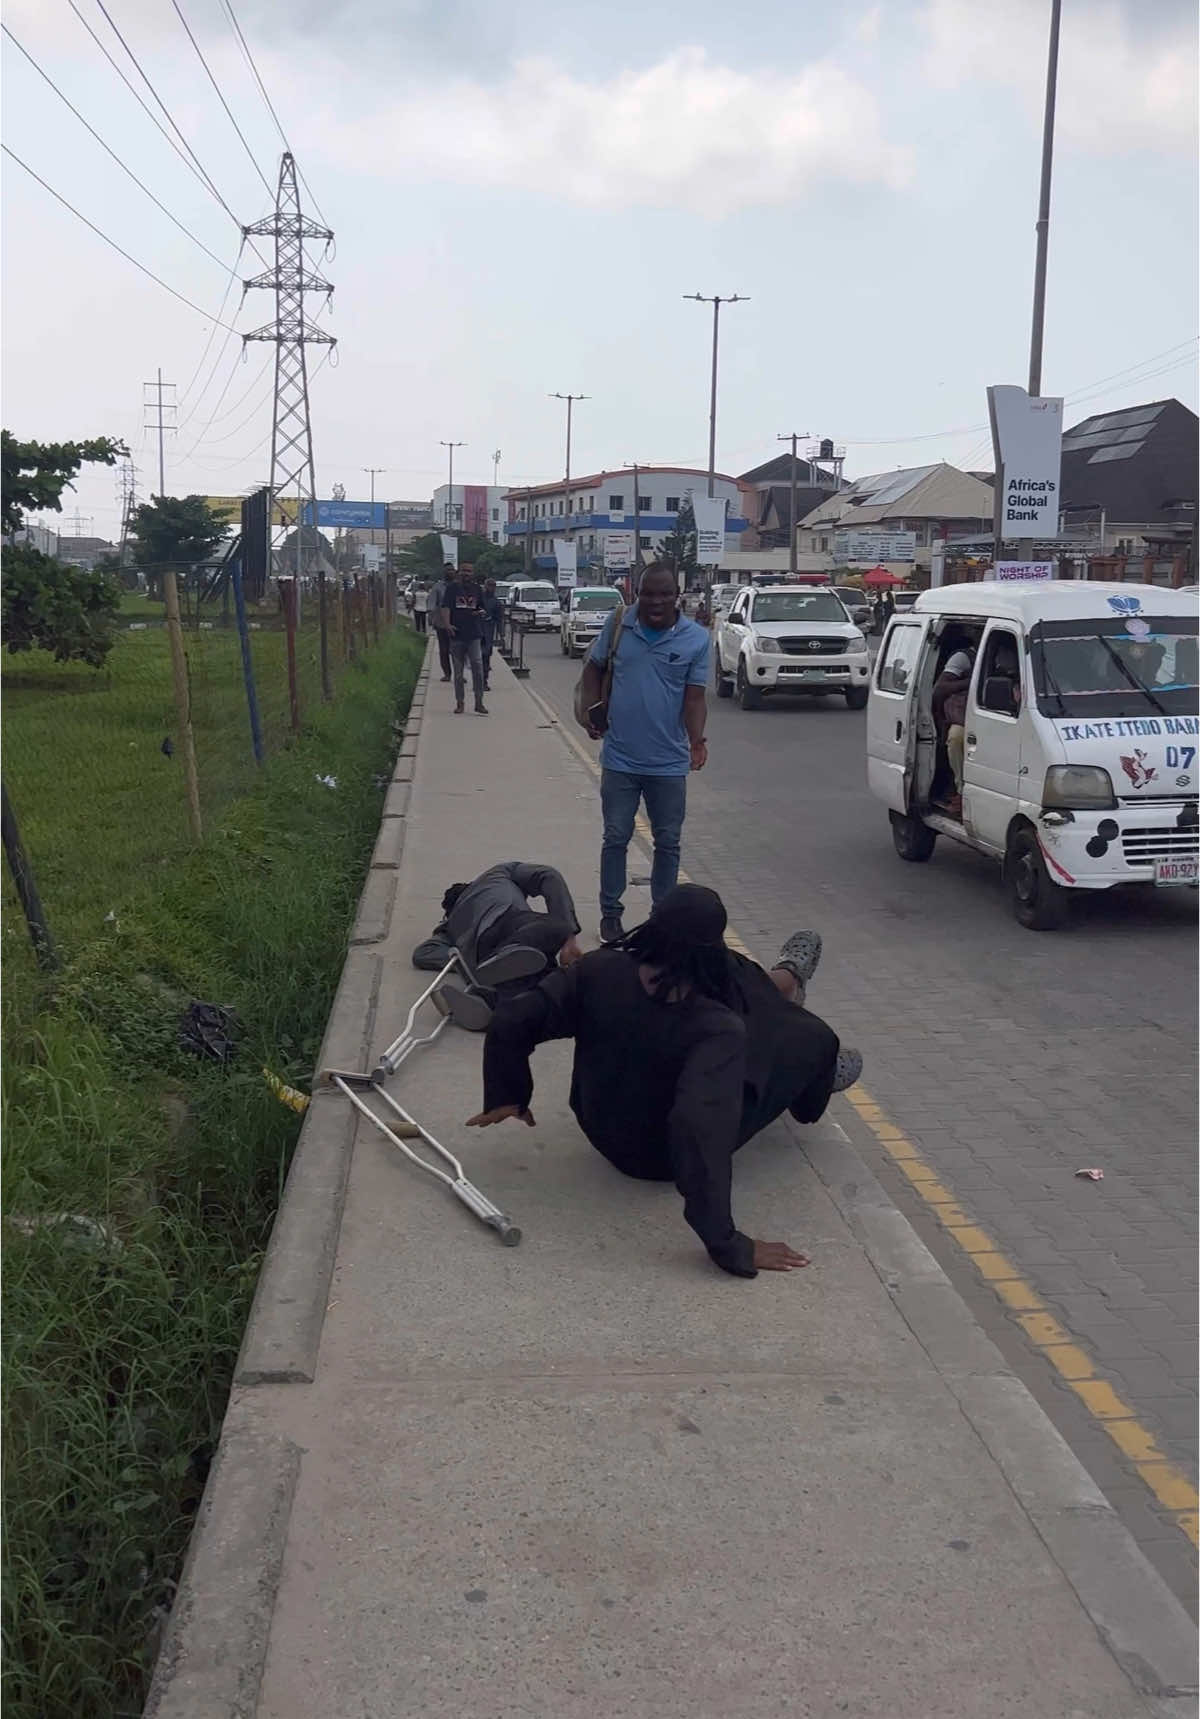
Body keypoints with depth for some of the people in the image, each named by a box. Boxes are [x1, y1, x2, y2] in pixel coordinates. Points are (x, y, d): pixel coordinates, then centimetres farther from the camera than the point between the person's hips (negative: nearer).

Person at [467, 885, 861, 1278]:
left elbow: (510, 1023, -19)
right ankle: (813, 1069, 50)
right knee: (806, 1038, 13)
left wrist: (506, 1095, -2)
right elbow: (700, 1131, -46)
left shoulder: (600, 970, -25)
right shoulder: (716, 1029, -36)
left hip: (599, 1124, 5)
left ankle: (778, 985, 50)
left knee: (733, 984, 15)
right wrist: (726, 1244, -39)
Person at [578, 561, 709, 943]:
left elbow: (694, 697, -6)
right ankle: (610, 913, 20)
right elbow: (594, 668, 10)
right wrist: (591, 710, -4)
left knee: (667, 842, 10)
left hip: (669, 763, 0)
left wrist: (697, 740, -22)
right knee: (616, 838, 7)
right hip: (620, 758, 0)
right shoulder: (618, 624, -3)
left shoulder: (696, 639, -5)